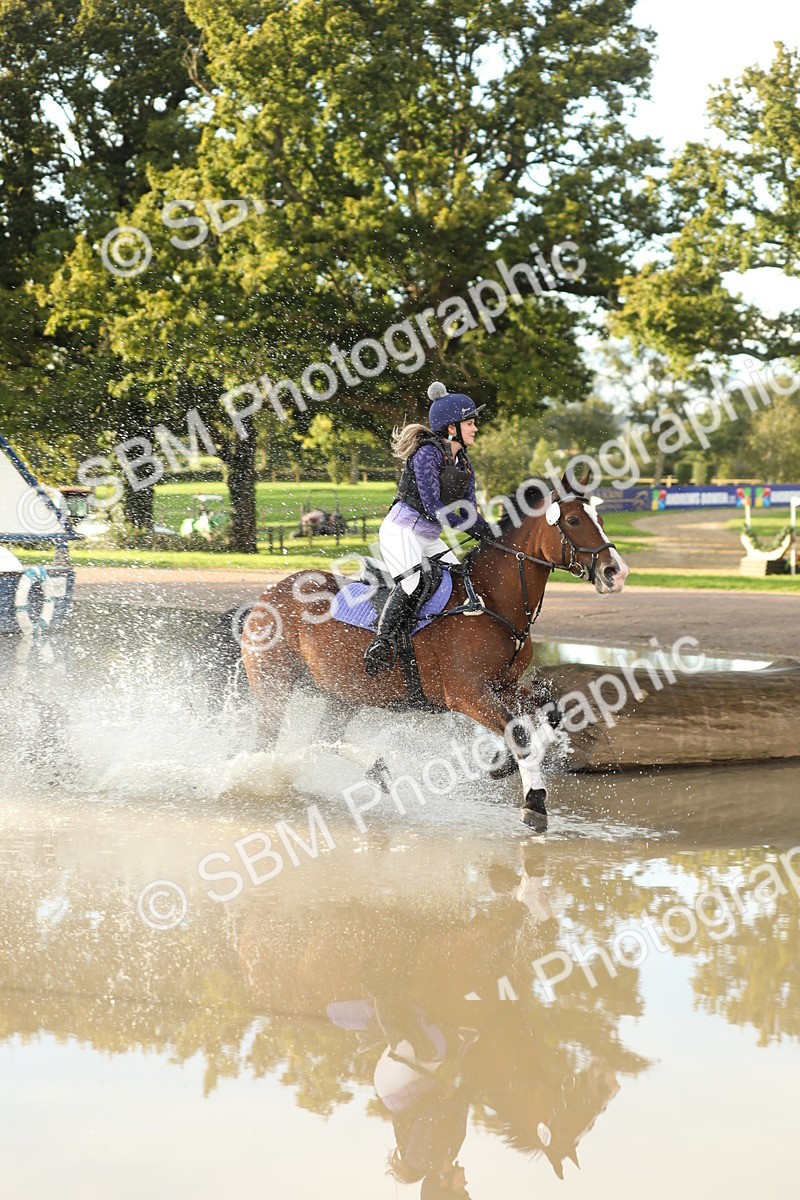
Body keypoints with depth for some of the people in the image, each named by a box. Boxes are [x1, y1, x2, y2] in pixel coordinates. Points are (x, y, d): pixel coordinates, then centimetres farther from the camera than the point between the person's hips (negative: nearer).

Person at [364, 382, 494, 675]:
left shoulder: (464, 464, 11)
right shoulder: (427, 454, -16)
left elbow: (470, 512, 10)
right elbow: (432, 507, -21)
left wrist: (491, 534, -9)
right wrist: (473, 527, -19)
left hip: (430, 538, 9)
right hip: (401, 530, -9)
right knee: (413, 584, -29)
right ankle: (380, 645, -25)